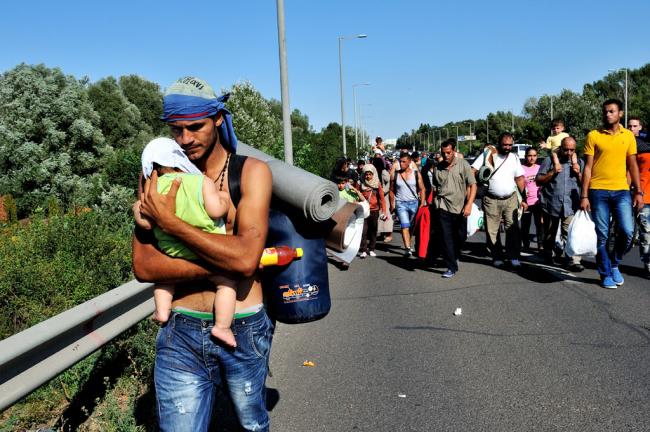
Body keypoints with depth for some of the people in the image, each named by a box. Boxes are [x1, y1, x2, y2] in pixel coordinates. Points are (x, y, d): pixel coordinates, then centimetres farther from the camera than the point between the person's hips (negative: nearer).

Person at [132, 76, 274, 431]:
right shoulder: (160, 179, -1)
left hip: (244, 330, 0)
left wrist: (169, 222, -18)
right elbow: (143, 267, -10)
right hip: (180, 334, 1)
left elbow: (246, 259, -21)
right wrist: (226, 263, -19)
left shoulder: (251, 172, -7)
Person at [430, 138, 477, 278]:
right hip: (443, 207, 1)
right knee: (446, 238, -4)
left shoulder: (463, 164, -2)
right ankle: (451, 267, 3)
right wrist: (433, 203, 10)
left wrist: (469, 204, -14)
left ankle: (454, 255, 40)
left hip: (460, 207, -1)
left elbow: (473, 185, -4)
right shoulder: (437, 168, 6)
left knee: (461, 237, 11)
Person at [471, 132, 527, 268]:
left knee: (513, 228, -4)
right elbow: (473, 171, -8)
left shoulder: (514, 158, 9)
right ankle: (497, 257, 15)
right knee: (492, 231, 3)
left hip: (511, 199, 2)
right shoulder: (487, 155, -3)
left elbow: (520, 179, 12)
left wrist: (523, 199, 7)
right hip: (491, 200, -2)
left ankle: (514, 257, 3)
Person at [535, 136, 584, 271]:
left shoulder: (579, 163, 13)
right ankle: (548, 258, 31)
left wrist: (578, 173, -5)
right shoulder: (549, 160, 7)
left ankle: (575, 262, -19)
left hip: (571, 206, -1)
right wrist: (553, 172, -10)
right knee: (549, 235, 14)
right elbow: (538, 180, 3)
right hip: (551, 205, 1)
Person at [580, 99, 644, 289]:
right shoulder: (593, 135, 2)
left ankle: (614, 263, 17)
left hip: (622, 191, 2)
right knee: (601, 236, 2)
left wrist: (638, 192, 4)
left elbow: (632, 165, 11)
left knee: (627, 231, -9)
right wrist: (584, 196, -3)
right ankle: (606, 274, 16)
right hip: (598, 191, -1)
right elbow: (588, 167, 1)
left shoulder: (628, 136, 9)